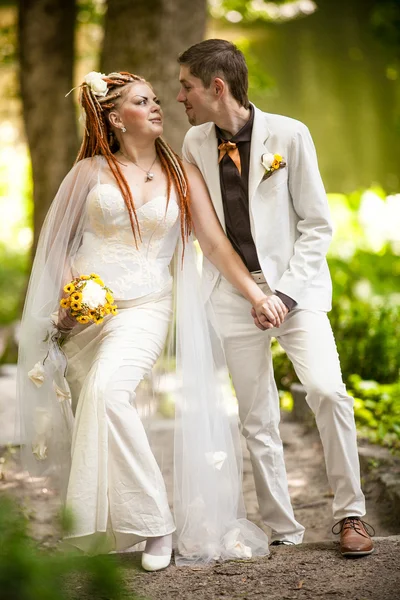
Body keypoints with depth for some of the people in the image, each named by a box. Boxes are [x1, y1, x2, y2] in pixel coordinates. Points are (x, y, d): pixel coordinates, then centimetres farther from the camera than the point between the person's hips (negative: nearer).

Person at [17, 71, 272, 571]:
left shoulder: (181, 176, 11)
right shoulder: (90, 171, 9)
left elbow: (215, 244, 8)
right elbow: (57, 242, 11)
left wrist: (255, 294, -1)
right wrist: (69, 295, -4)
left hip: (144, 309, -2)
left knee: (109, 389, -27)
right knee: (88, 411, -4)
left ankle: (152, 521, -22)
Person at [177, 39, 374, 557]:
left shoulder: (288, 135, -6)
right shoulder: (195, 144, 5)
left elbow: (317, 225, -4)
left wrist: (285, 292, -13)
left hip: (293, 286, -3)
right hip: (233, 292, 3)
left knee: (327, 391, -19)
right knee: (257, 419, 3)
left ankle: (350, 515, -4)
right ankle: (281, 531, 14)